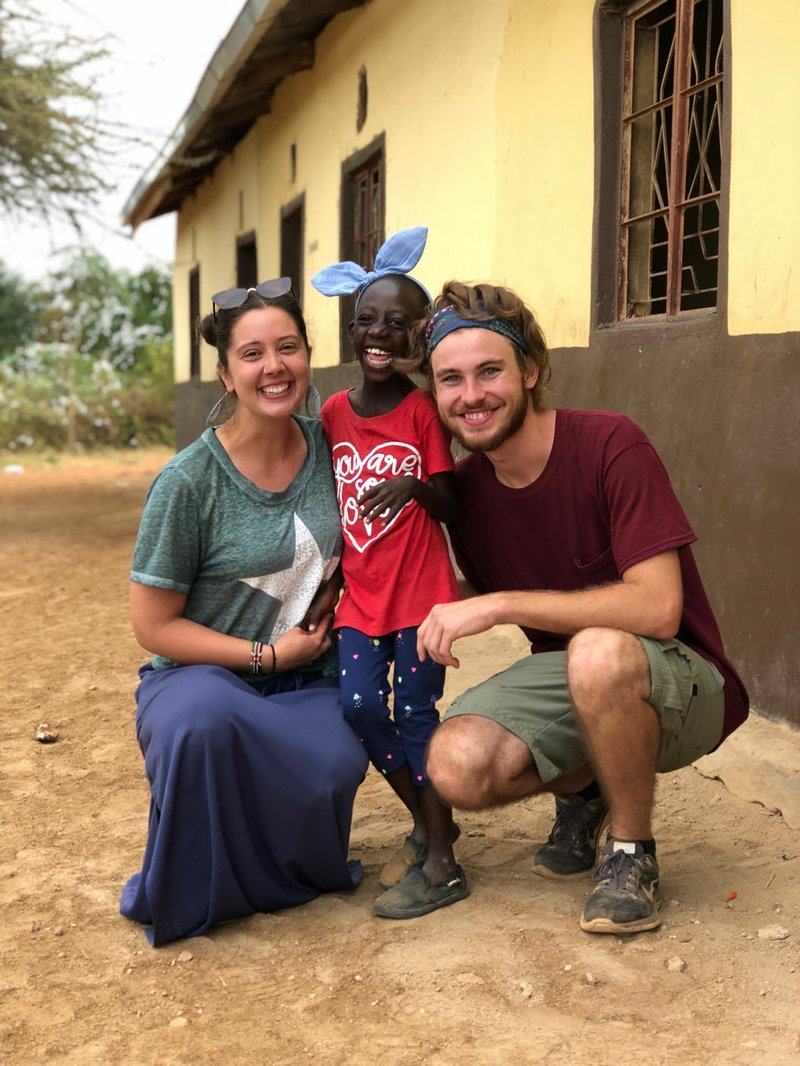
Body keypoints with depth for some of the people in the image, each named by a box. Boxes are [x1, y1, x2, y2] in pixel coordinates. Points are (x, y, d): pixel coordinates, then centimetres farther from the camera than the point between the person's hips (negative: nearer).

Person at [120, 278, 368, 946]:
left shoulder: (327, 446, -1)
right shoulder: (189, 481, -14)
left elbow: (348, 544, 19)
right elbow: (154, 625, -9)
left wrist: (337, 592, -1)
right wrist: (267, 654, -12)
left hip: (306, 678, 3)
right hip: (202, 674, -3)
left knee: (337, 766, -31)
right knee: (203, 719, -40)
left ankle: (293, 871, 7)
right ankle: (189, 899, -11)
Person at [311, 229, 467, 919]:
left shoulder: (424, 410, -6)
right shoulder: (334, 413, 6)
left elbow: (450, 506, -5)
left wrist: (416, 486, -25)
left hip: (421, 591, -4)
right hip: (359, 595, 4)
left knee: (416, 714, -2)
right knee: (360, 707, 0)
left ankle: (441, 862, 8)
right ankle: (426, 821, 23)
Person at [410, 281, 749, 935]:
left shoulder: (609, 444, -20)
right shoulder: (465, 484, -2)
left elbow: (657, 608, -29)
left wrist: (501, 604, -29)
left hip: (683, 684, -5)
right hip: (568, 675, 5)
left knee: (599, 651, -39)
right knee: (457, 766, -22)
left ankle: (632, 851, -11)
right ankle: (582, 789, 13)